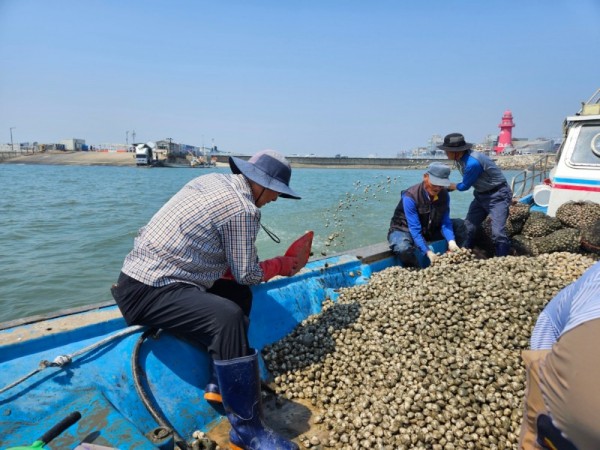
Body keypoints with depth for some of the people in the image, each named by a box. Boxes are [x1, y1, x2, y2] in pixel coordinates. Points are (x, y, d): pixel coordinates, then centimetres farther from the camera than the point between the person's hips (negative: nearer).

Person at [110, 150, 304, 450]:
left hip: (143, 274, 10)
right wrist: (282, 264, 10)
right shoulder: (242, 210, -17)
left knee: (239, 295, 12)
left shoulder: (213, 180, 10)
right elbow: (246, 274, -7)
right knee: (228, 317, -28)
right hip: (147, 292, -10)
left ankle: (220, 385, 12)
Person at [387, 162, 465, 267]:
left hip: (429, 229, 6)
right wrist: (428, 252, -39)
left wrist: (451, 241, -31)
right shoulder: (410, 196, -30)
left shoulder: (444, 194, -10)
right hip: (405, 230, -6)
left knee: (460, 224, -8)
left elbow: (445, 222, -11)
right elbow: (415, 229, -32)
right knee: (403, 249, -39)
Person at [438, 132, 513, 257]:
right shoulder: (460, 158, -4)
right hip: (481, 195, 9)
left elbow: (465, 186, -16)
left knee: (498, 233, -16)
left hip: (497, 195, -9)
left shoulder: (472, 162, -31)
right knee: (468, 228, 7)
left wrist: (449, 186, 0)